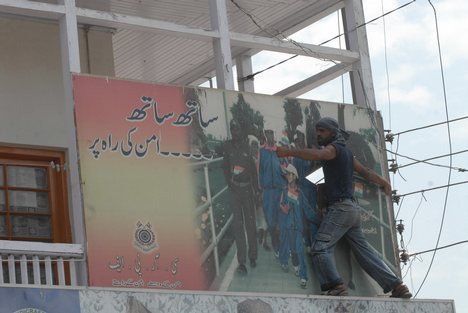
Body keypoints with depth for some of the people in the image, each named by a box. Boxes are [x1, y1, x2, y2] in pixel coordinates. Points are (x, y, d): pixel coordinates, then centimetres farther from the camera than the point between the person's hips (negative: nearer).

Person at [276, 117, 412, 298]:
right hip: (352, 208, 9)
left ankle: (336, 287, -29)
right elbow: (365, 172, 30)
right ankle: (397, 287, 9)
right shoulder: (346, 152, 21)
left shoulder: (334, 148, -5)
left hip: (340, 207, -9)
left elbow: (317, 155, -27)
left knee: (320, 248, -16)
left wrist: (288, 152, -33)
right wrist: (383, 182, 47)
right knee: (365, 252, 10)